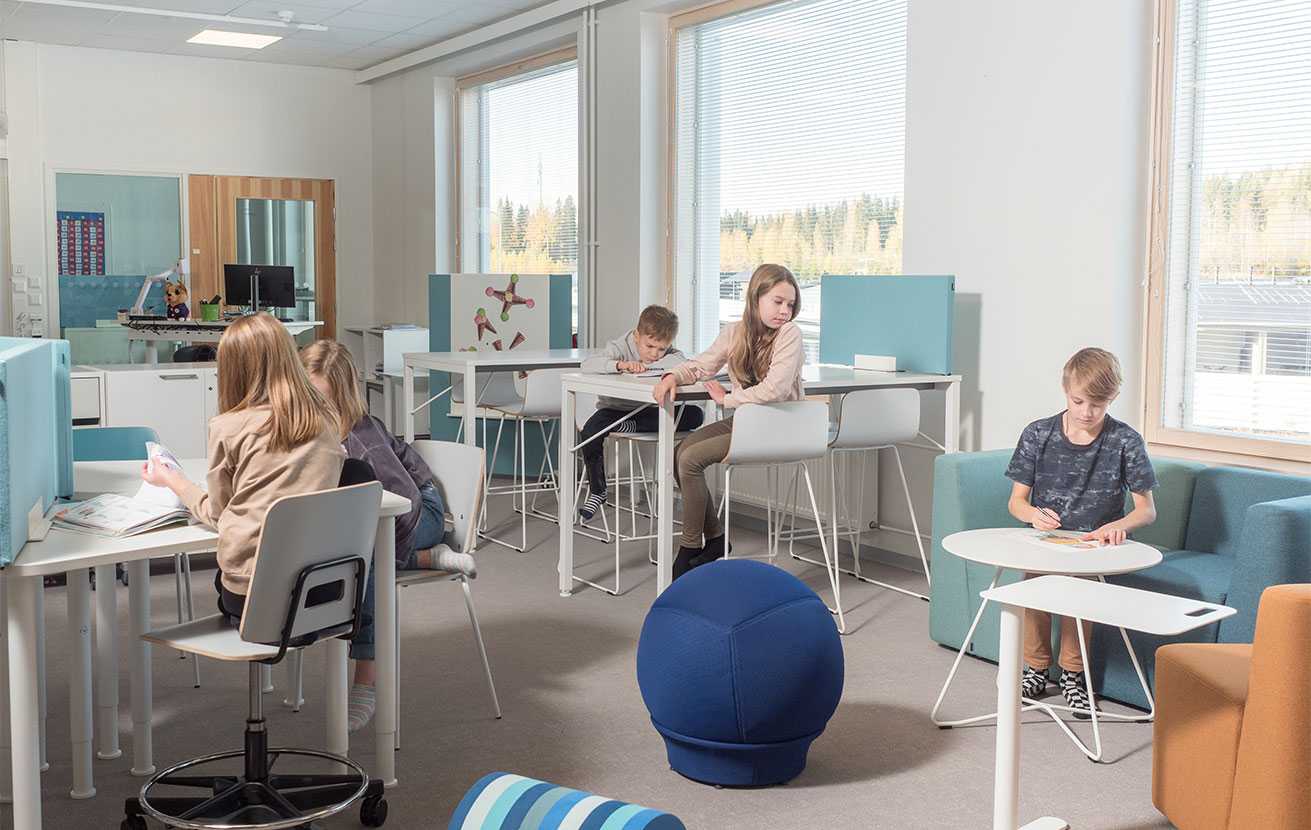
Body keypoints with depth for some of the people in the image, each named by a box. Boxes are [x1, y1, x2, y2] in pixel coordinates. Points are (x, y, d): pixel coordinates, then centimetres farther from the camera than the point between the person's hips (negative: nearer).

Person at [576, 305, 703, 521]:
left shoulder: (670, 354, -3)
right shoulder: (621, 347, -10)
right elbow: (587, 365, -26)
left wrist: (649, 364, -23)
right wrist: (621, 364, -41)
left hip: (649, 412, 2)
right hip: (616, 408, -2)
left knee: (695, 414, -20)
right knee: (590, 430, -34)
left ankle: (632, 426, -23)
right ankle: (596, 491, -15)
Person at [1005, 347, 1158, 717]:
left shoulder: (1126, 441, -2)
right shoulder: (1037, 435, 1)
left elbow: (1147, 509, 0)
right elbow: (1016, 501, 5)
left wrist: (1120, 525, -23)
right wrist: (1035, 514, -19)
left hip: (1097, 544, -1)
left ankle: (1072, 672, -12)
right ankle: (1036, 668, -11)